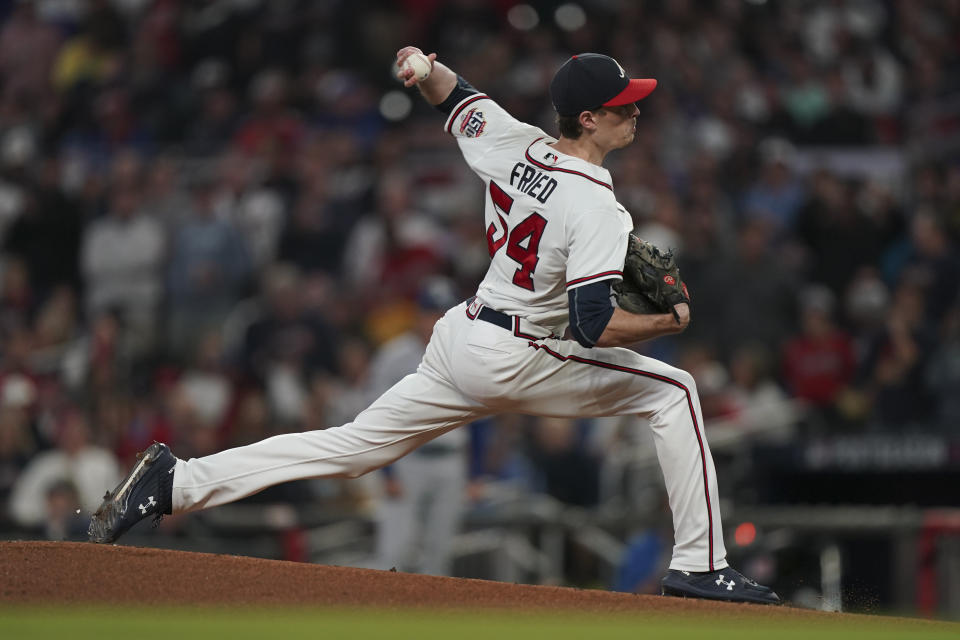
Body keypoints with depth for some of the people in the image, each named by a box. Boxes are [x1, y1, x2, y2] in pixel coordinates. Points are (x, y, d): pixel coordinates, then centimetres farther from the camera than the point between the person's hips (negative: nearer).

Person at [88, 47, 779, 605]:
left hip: (460, 339, 7)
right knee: (673, 390, 4)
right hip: (518, 362, -7)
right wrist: (670, 321, -12)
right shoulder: (596, 208, -21)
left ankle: (177, 481, 3)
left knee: (352, 445, 11)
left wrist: (423, 67, 3)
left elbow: (453, 93, 23)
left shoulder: (512, 145, 2)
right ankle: (698, 564, 1)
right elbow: (593, 329, -26)